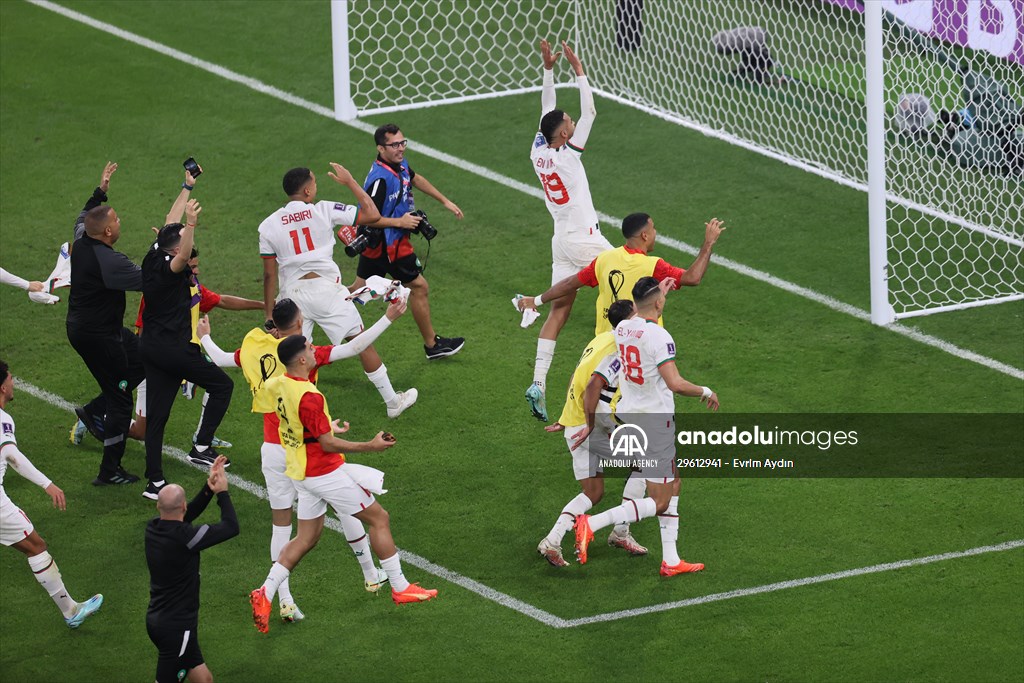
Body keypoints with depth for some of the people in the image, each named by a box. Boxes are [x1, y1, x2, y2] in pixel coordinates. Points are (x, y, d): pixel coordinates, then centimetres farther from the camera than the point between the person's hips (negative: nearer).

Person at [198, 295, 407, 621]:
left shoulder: (255, 348, -1)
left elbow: (220, 358, 15)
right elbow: (353, 348, -21)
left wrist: (204, 337, 36)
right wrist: (388, 318, -18)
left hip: (273, 451, 4)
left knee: (280, 524, 7)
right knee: (347, 507, 16)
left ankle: (284, 600, 2)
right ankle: (371, 576, 27)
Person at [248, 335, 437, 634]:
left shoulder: (275, 386, -1)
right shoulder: (309, 397, -27)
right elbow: (327, 444, -23)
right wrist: (370, 446, -16)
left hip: (300, 472, 8)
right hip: (325, 473, -8)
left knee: (306, 538, 16)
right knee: (379, 518, 7)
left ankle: (265, 593, 5)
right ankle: (400, 588, 14)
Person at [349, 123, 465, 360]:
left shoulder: (400, 164, 1)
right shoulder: (380, 179, -29)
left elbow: (415, 178, 23)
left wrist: (445, 201, 25)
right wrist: (400, 222, -24)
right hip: (387, 243, -9)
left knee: (358, 289, 16)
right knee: (419, 287, 4)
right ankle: (432, 345, 16)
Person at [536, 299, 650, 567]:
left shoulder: (600, 341, 14)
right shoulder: (619, 351, -16)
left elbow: (576, 379, 22)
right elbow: (593, 386, -28)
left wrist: (567, 420, 28)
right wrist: (590, 426, -21)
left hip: (573, 423, 9)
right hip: (591, 428, -9)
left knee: (593, 493, 14)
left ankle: (552, 541, -2)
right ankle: (620, 532, 12)